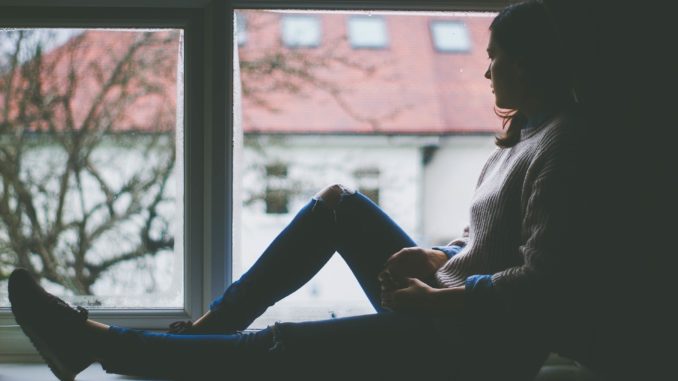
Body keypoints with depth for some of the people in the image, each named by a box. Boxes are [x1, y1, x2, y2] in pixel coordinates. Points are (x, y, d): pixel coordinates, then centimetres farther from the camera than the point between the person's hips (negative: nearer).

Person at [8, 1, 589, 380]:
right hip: (446, 313, 10)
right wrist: (439, 260, 3)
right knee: (338, 203, 8)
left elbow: (541, 281, -25)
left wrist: (436, 301, -19)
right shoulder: (526, 132, 15)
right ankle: (213, 324, 7)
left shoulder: (559, 143, -16)